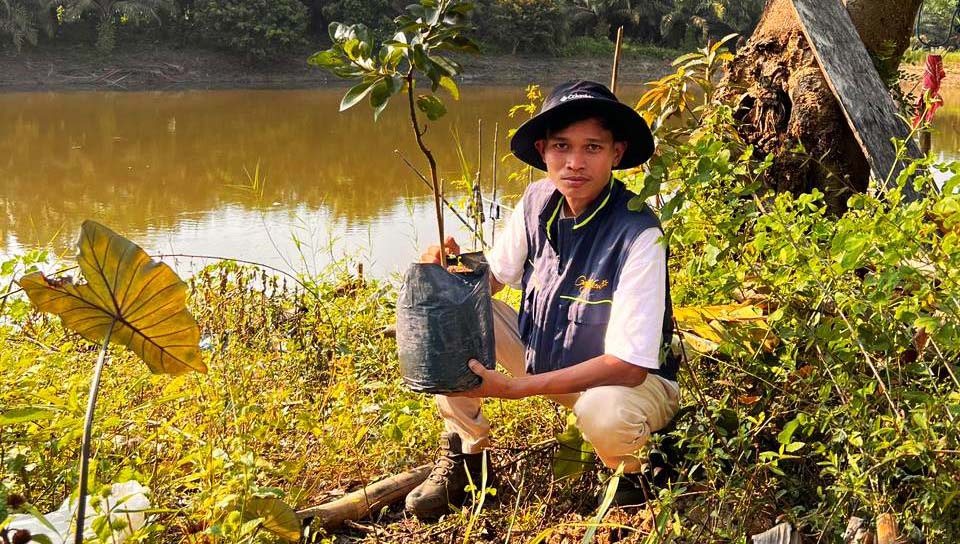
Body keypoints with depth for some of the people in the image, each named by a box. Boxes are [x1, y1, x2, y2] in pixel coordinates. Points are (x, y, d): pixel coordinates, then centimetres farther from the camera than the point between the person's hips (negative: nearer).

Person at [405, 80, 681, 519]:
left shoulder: (637, 233, -29)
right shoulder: (538, 201, -10)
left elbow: (627, 366, -30)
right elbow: (493, 276, 5)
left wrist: (512, 388, -32)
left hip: (633, 379, -6)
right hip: (544, 356, 6)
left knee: (604, 414, -40)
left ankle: (629, 475, -2)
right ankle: (465, 454, 4)